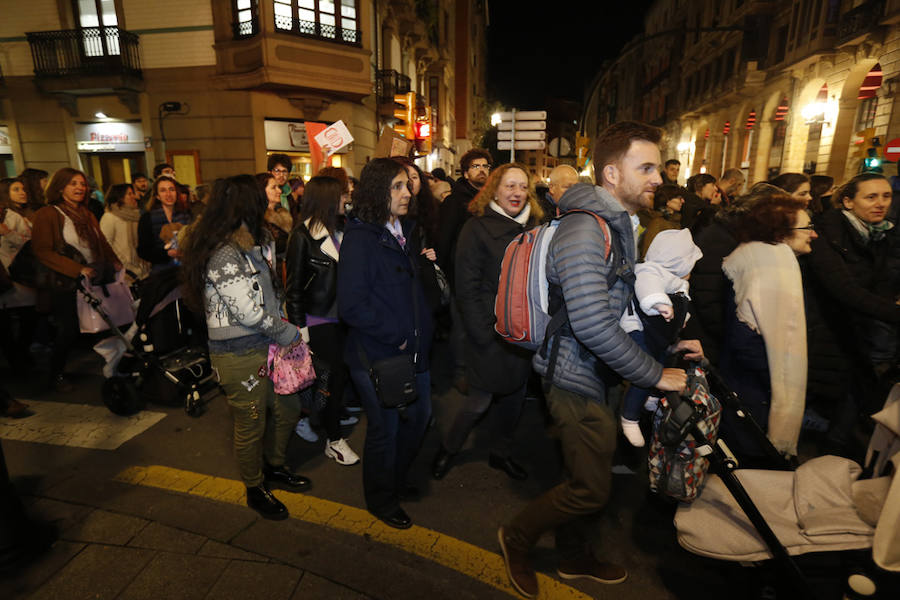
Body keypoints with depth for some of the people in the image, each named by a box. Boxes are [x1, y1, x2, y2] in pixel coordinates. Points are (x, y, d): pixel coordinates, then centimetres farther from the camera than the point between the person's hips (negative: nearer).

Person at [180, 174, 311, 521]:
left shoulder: (254, 245, 8)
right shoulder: (223, 255, -22)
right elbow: (249, 312, -22)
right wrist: (287, 332, -10)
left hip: (266, 346, 9)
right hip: (239, 355, -9)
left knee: (287, 409, 20)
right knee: (251, 425, 10)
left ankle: (273, 466, 45)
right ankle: (255, 490, 34)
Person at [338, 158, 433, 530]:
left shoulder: (403, 232, 9)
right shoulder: (360, 238, -16)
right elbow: (351, 306, -22)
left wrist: (422, 332, 7)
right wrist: (397, 336, -17)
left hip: (412, 350, 8)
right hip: (376, 355, -8)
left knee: (419, 415, 19)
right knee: (385, 428, 9)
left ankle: (397, 480, 45)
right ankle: (381, 499, 36)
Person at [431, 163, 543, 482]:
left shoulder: (533, 228, 7)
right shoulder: (477, 228, -9)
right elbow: (466, 290, -12)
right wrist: (483, 335, -16)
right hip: (491, 333, -5)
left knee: (515, 394, 16)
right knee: (480, 400, 3)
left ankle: (501, 453, 38)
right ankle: (448, 448, 29)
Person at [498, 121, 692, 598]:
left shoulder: (618, 223, 10)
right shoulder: (584, 229, -23)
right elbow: (593, 326, -30)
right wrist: (654, 375, -20)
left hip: (592, 375, 10)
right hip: (577, 375, -10)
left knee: (584, 478, 23)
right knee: (592, 490, 4)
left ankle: (573, 557, 45)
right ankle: (518, 536, 27)